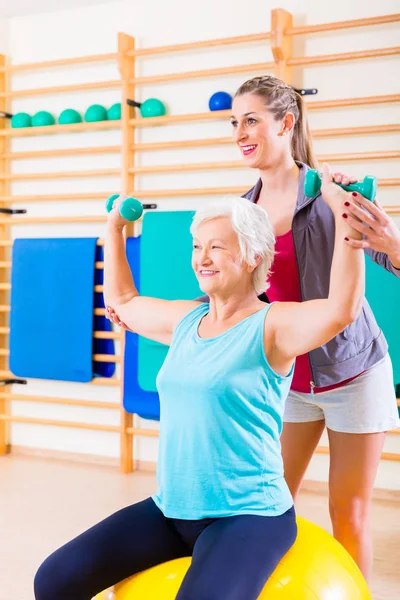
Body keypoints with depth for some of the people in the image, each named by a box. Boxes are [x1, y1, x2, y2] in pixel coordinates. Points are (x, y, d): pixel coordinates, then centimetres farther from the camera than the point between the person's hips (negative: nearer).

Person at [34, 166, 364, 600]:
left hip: (249, 516, -6)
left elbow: (342, 308, -31)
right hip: (171, 511, 7)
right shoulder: (186, 319, 9)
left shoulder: (273, 325, -11)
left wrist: (343, 213, -32)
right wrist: (115, 227, 30)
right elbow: (122, 301, 27)